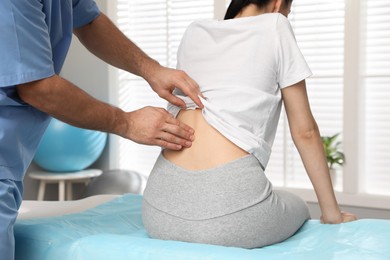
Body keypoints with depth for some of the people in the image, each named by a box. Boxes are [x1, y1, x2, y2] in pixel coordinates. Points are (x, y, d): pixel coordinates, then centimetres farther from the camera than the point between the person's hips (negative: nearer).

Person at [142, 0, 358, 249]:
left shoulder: (194, 32, 20)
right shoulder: (275, 27, 7)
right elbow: (304, 131, 8)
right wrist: (332, 212, 17)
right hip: (230, 204, -5)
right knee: (298, 209, 29)